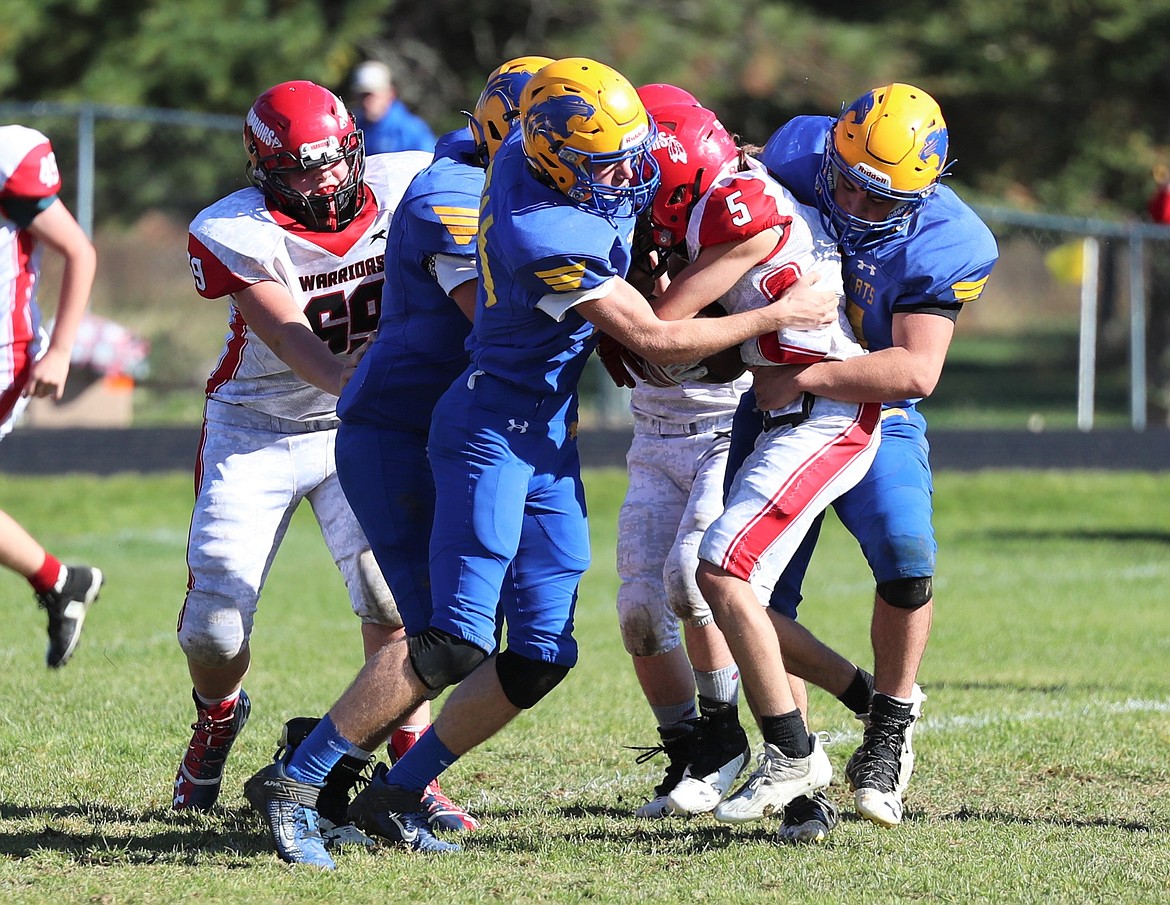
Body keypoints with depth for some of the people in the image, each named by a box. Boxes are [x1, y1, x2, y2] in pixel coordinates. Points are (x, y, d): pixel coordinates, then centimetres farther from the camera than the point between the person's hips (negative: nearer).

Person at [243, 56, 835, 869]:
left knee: (540, 656, 7)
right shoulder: (547, 237, -27)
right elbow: (655, 341, -16)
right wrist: (775, 317, -6)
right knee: (458, 642, -15)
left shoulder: (526, 151, -3)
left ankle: (398, 794, 14)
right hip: (495, 427, -10)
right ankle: (293, 784, -9)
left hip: (548, 438, 10)